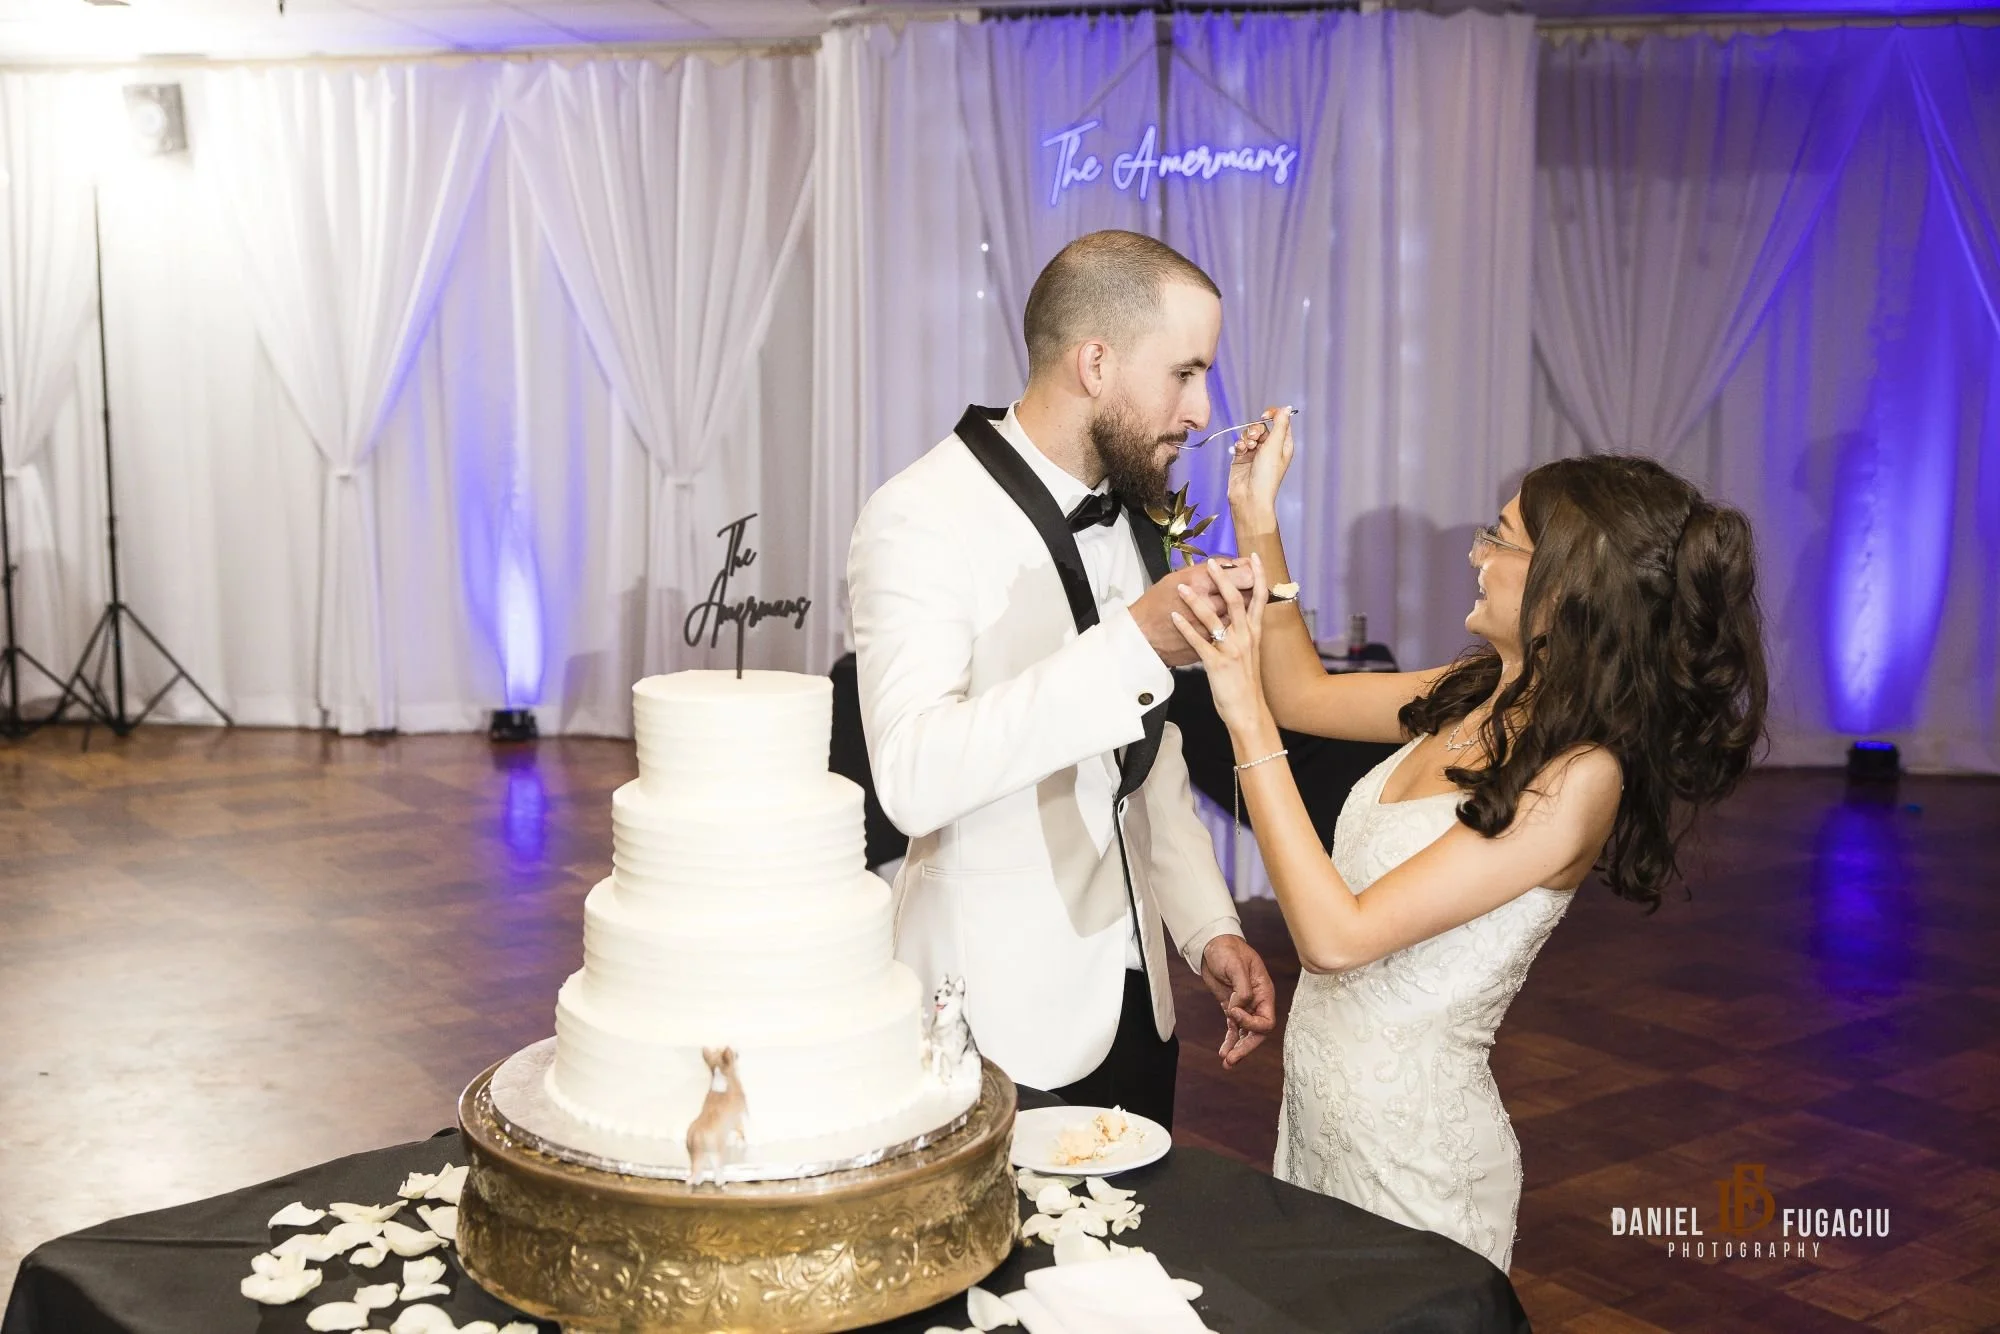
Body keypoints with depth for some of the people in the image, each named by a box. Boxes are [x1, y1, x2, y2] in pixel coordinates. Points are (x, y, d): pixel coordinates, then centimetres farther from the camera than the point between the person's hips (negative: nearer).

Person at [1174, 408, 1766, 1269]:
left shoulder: (1578, 777, -26)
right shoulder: (1483, 694, -2)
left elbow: (1336, 935, -29)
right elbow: (1304, 693, 13)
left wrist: (1246, 717, -29)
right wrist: (1256, 521, 3)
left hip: (1406, 1153, -8)